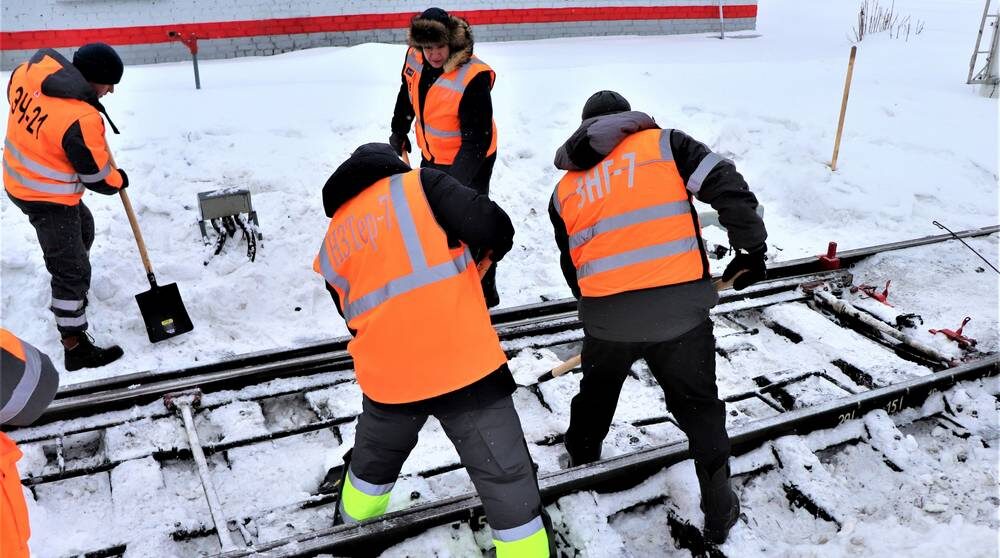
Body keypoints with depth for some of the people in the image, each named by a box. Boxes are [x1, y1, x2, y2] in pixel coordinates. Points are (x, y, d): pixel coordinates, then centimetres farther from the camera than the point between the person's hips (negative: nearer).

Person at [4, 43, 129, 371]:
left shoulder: (28, 72, -10)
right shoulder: (81, 120, -32)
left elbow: (13, 93, 15)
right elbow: (97, 177, -19)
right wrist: (119, 181, 3)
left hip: (21, 180, 9)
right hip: (47, 198, -9)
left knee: (82, 227, 31)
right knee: (73, 270, 0)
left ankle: (67, 295, 52)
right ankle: (75, 347, 10)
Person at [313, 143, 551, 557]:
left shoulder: (333, 242, 15)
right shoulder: (419, 184, 1)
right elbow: (493, 228, -11)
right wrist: (493, 245, 12)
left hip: (388, 376, 6)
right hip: (464, 364, -5)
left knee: (373, 461, 32)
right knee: (508, 480, 5)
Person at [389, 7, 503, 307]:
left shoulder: (472, 78, -32)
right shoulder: (416, 57, -11)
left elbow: (477, 140, -30)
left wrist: (456, 180, -34)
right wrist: (399, 132, 18)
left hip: (468, 160, -8)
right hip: (432, 157, 8)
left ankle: (484, 294, 14)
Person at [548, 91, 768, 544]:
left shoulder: (566, 188, 16)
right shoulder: (664, 144, 6)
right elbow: (728, 187, -6)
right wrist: (751, 249, 7)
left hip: (606, 319, 3)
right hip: (679, 311, -2)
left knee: (596, 394, 30)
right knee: (699, 408, 16)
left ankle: (580, 467, 51)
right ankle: (719, 512, 25)